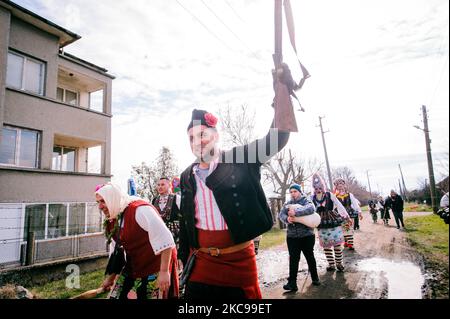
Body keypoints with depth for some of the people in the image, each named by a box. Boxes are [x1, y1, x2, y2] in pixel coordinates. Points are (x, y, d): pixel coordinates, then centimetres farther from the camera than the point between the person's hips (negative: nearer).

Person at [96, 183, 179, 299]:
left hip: (156, 268, -8)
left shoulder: (139, 209, -22)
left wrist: (164, 271, -24)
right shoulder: (112, 222, 6)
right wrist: (110, 278, 25)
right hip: (133, 269, 8)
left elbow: (165, 239, -25)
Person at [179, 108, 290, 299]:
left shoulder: (239, 160, -5)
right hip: (201, 262, 3)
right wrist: (185, 258, 15)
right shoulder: (187, 176, 6)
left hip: (239, 260, -2)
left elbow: (277, 138, -14)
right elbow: (186, 221, 13)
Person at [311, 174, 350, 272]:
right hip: (322, 225, 2)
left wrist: (347, 217, 3)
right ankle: (331, 264, 23)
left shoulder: (330, 195, -6)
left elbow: (339, 206, -1)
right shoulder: (312, 198, -2)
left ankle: (339, 263, 20)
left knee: (337, 244, 2)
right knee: (326, 245, 8)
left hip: (334, 222, -2)